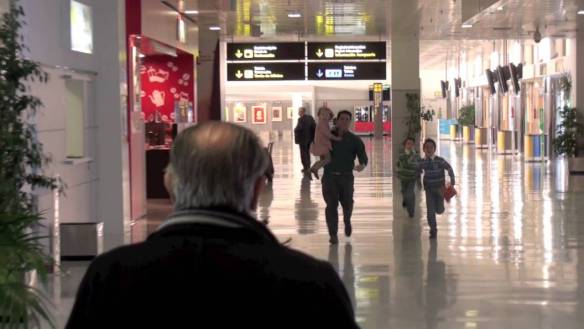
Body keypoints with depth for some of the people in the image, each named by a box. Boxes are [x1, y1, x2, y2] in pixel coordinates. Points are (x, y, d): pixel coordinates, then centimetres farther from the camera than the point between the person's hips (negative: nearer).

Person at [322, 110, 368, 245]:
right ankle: (333, 235, -5)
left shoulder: (354, 140, 6)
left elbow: (363, 156, -2)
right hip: (330, 175, 0)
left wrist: (362, 165, -28)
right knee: (331, 205, -8)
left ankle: (347, 221, 37)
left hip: (346, 176, 0)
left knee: (347, 204, 3)